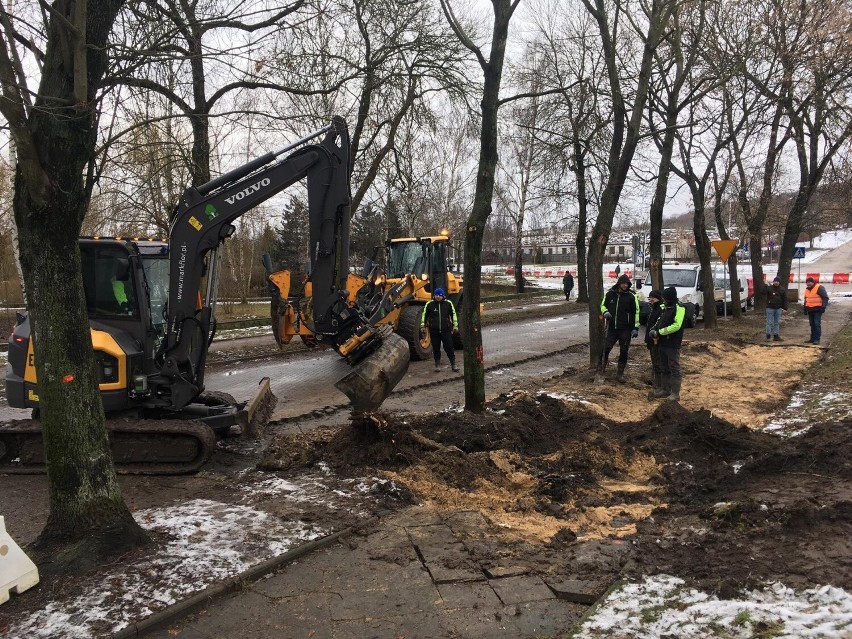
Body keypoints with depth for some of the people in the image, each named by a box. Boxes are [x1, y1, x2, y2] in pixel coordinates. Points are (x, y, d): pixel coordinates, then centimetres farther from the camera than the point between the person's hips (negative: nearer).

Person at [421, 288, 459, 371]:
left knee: (449, 347, -1)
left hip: (446, 330, 0)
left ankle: (453, 364, 9)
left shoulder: (448, 303, 2)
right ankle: (437, 364, 19)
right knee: (436, 348, 6)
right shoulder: (429, 304, 0)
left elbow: (453, 314, 10)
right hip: (434, 331, 1)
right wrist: (423, 325, 4)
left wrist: (455, 325, 8)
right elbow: (424, 315, 8)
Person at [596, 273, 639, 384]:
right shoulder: (610, 293, 1)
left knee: (623, 352, 6)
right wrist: (605, 312, -7)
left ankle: (620, 374, 19)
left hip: (625, 329, -1)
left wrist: (636, 328, -7)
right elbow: (603, 305, 15)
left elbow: (636, 312, -2)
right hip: (611, 328, 1)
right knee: (605, 349, -4)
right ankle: (600, 372, 4)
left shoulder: (631, 296, -5)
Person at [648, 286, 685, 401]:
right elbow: (660, 321, 24)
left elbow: (676, 326, -22)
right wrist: (654, 330, 3)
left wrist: (659, 332, -18)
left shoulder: (679, 308, -13)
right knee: (665, 368, 17)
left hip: (673, 345, -8)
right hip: (662, 343, 9)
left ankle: (675, 393, 1)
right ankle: (666, 389, 28)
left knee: (674, 369, -3)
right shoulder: (664, 308, 12)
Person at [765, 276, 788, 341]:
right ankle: (768, 335, 0)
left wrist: (785, 308, 2)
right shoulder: (769, 288, 0)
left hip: (778, 308, 3)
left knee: (777, 323, 9)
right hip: (770, 308, -3)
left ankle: (776, 335, 14)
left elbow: (785, 299, 8)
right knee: (769, 322, -4)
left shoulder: (783, 289, 8)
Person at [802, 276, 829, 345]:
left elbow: (825, 298, -11)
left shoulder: (819, 288, -9)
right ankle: (812, 338, 16)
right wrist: (805, 308, 21)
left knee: (817, 324, -9)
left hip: (817, 309, -7)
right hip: (810, 310, 7)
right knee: (812, 324, 11)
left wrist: (823, 307, -18)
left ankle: (817, 339, -8)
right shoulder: (807, 289, 14)